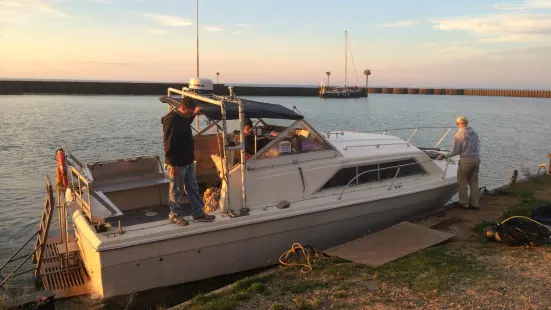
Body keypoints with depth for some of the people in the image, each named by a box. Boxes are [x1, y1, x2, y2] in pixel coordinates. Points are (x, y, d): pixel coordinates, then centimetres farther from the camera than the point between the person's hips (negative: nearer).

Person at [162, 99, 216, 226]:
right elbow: (169, 144, -24)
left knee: (193, 188, 15)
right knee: (176, 191, 6)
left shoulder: (182, 118, 8)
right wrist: (172, 164, -24)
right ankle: (174, 215, 21)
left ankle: (198, 213, 24)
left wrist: (194, 114, 16)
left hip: (188, 161, 9)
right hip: (177, 163, -9)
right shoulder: (171, 120, -21)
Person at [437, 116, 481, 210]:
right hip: (476, 159, 6)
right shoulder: (474, 133, 9)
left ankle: (464, 203, 14)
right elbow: (478, 147, 12)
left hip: (465, 161, -6)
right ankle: (474, 204, 18)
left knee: (463, 183, 7)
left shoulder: (459, 135, -11)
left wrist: (444, 156, -3)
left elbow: (456, 151, -12)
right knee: (474, 183, 13)